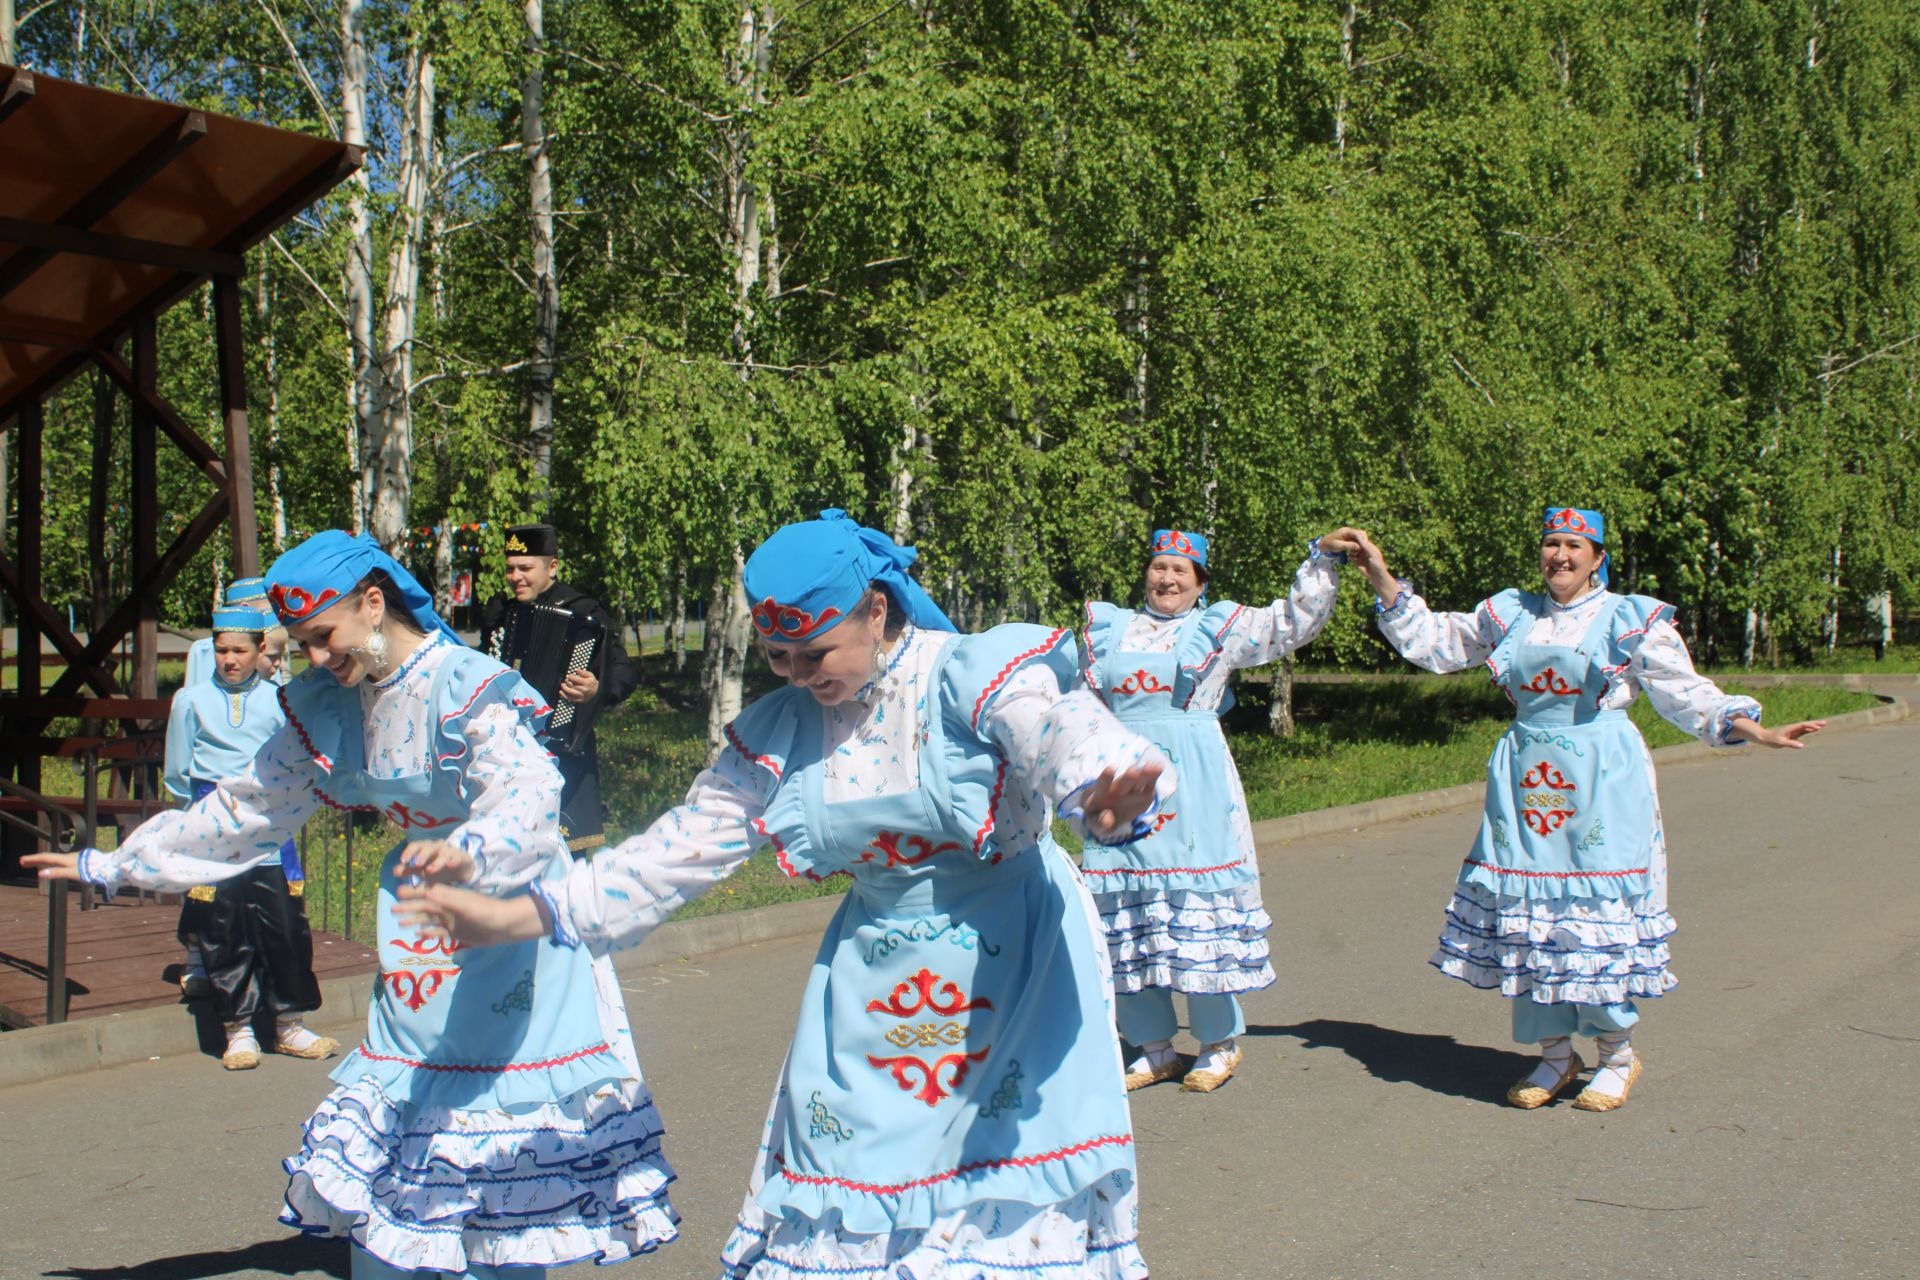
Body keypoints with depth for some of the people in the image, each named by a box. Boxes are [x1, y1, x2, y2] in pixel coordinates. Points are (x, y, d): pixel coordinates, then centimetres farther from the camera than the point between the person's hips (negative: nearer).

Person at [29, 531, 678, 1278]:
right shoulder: (325, 709, 5)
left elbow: (528, 797, -34)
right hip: (416, 922, 7)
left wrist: (468, 852, -56)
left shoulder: (471, 690, -18)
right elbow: (247, 809, 16)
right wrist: (112, 867, 20)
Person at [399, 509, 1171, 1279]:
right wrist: (514, 919, -4)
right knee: (844, 1189, 7)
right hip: (872, 976, 5)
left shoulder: (976, 676, -16)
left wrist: (1108, 804, -59)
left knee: (1012, 1191, -2)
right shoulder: (780, 730, 0)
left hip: (1012, 954, -4)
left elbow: (1064, 738, -33)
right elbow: (682, 847, 2)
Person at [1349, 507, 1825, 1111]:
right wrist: (1380, 574, 9)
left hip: (1602, 786, -4)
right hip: (1525, 781, 4)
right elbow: (1431, 641, 17)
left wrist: (1756, 731, -16)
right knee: (1528, 914, 4)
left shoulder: (1633, 620, 1)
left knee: (1599, 912, -3)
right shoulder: (1510, 615, 11)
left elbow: (1687, 695, -2)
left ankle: (1618, 1055, 16)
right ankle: (1555, 1052, 19)